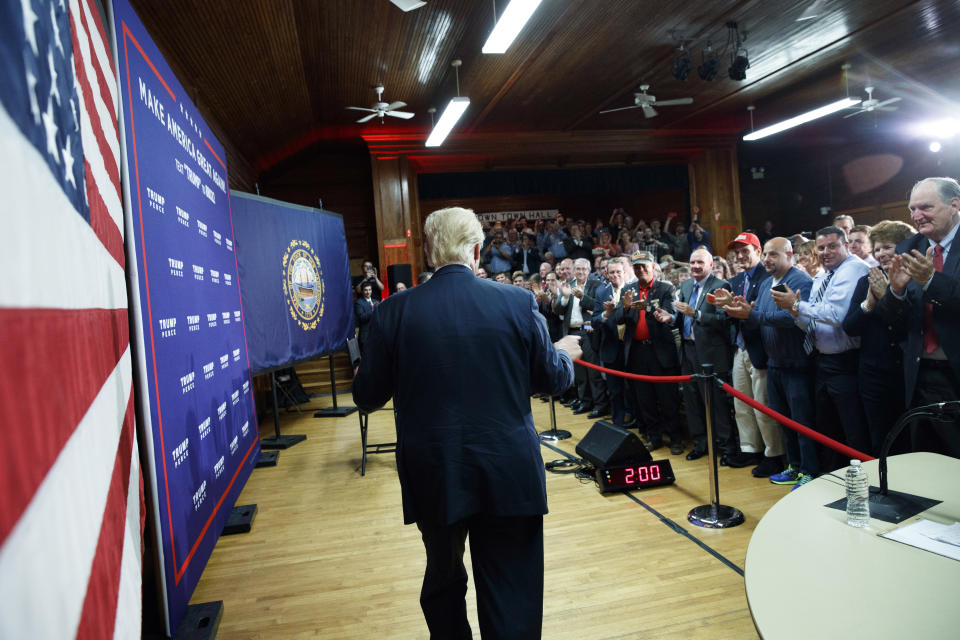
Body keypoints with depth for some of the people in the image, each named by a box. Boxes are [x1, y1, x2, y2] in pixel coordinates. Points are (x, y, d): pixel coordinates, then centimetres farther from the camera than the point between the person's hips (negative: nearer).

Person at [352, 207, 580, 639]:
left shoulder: (394, 312, -7)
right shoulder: (518, 303, -8)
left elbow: (367, 397, 1)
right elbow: (554, 380, 2)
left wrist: (362, 375, 24)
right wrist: (565, 353, 25)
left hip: (433, 476, 2)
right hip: (508, 474, -1)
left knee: (443, 580, 25)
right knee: (513, 601, 11)